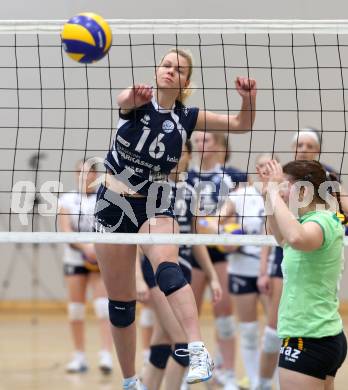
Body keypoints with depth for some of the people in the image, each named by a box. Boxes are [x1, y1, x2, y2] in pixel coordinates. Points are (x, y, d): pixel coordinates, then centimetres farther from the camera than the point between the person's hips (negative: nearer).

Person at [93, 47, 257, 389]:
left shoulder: (186, 118, 0)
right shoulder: (139, 101, -7)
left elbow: (241, 125, -1)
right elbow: (123, 100, -32)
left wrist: (249, 99, -23)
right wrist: (133, 96, -58)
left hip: (155, 208, 0)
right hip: (113, 206, 0)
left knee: (167, 269, -31)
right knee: (120, 302, 5)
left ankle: (199, 353, -49)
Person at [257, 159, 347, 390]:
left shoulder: (322, 221, -16)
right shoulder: (320, 220, 12)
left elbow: (296, 238, -41)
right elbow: (283, 238, 32)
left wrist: (275, 193, -28)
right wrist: (269, 194, 20)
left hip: (308, 341, -10)